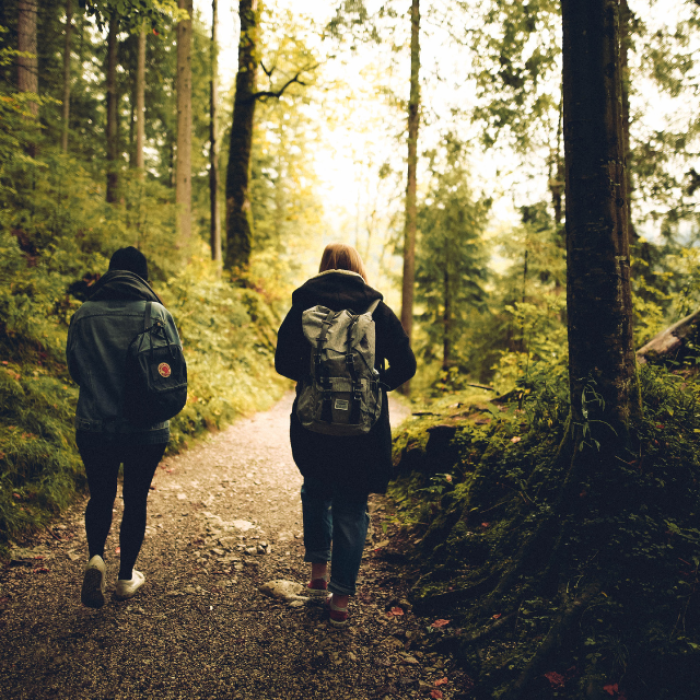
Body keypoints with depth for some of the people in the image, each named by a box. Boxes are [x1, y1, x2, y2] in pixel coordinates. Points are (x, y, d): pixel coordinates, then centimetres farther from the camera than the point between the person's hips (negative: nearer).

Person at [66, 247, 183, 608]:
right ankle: (126, 577, 25)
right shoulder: (159, 314, -9)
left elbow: (74, 368, 5)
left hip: (94, 426, 1)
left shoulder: (83, 315, -3)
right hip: (147, 430, -1)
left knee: (100, 496, 19)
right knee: (135, 500, 13)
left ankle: (96, 557, -3)